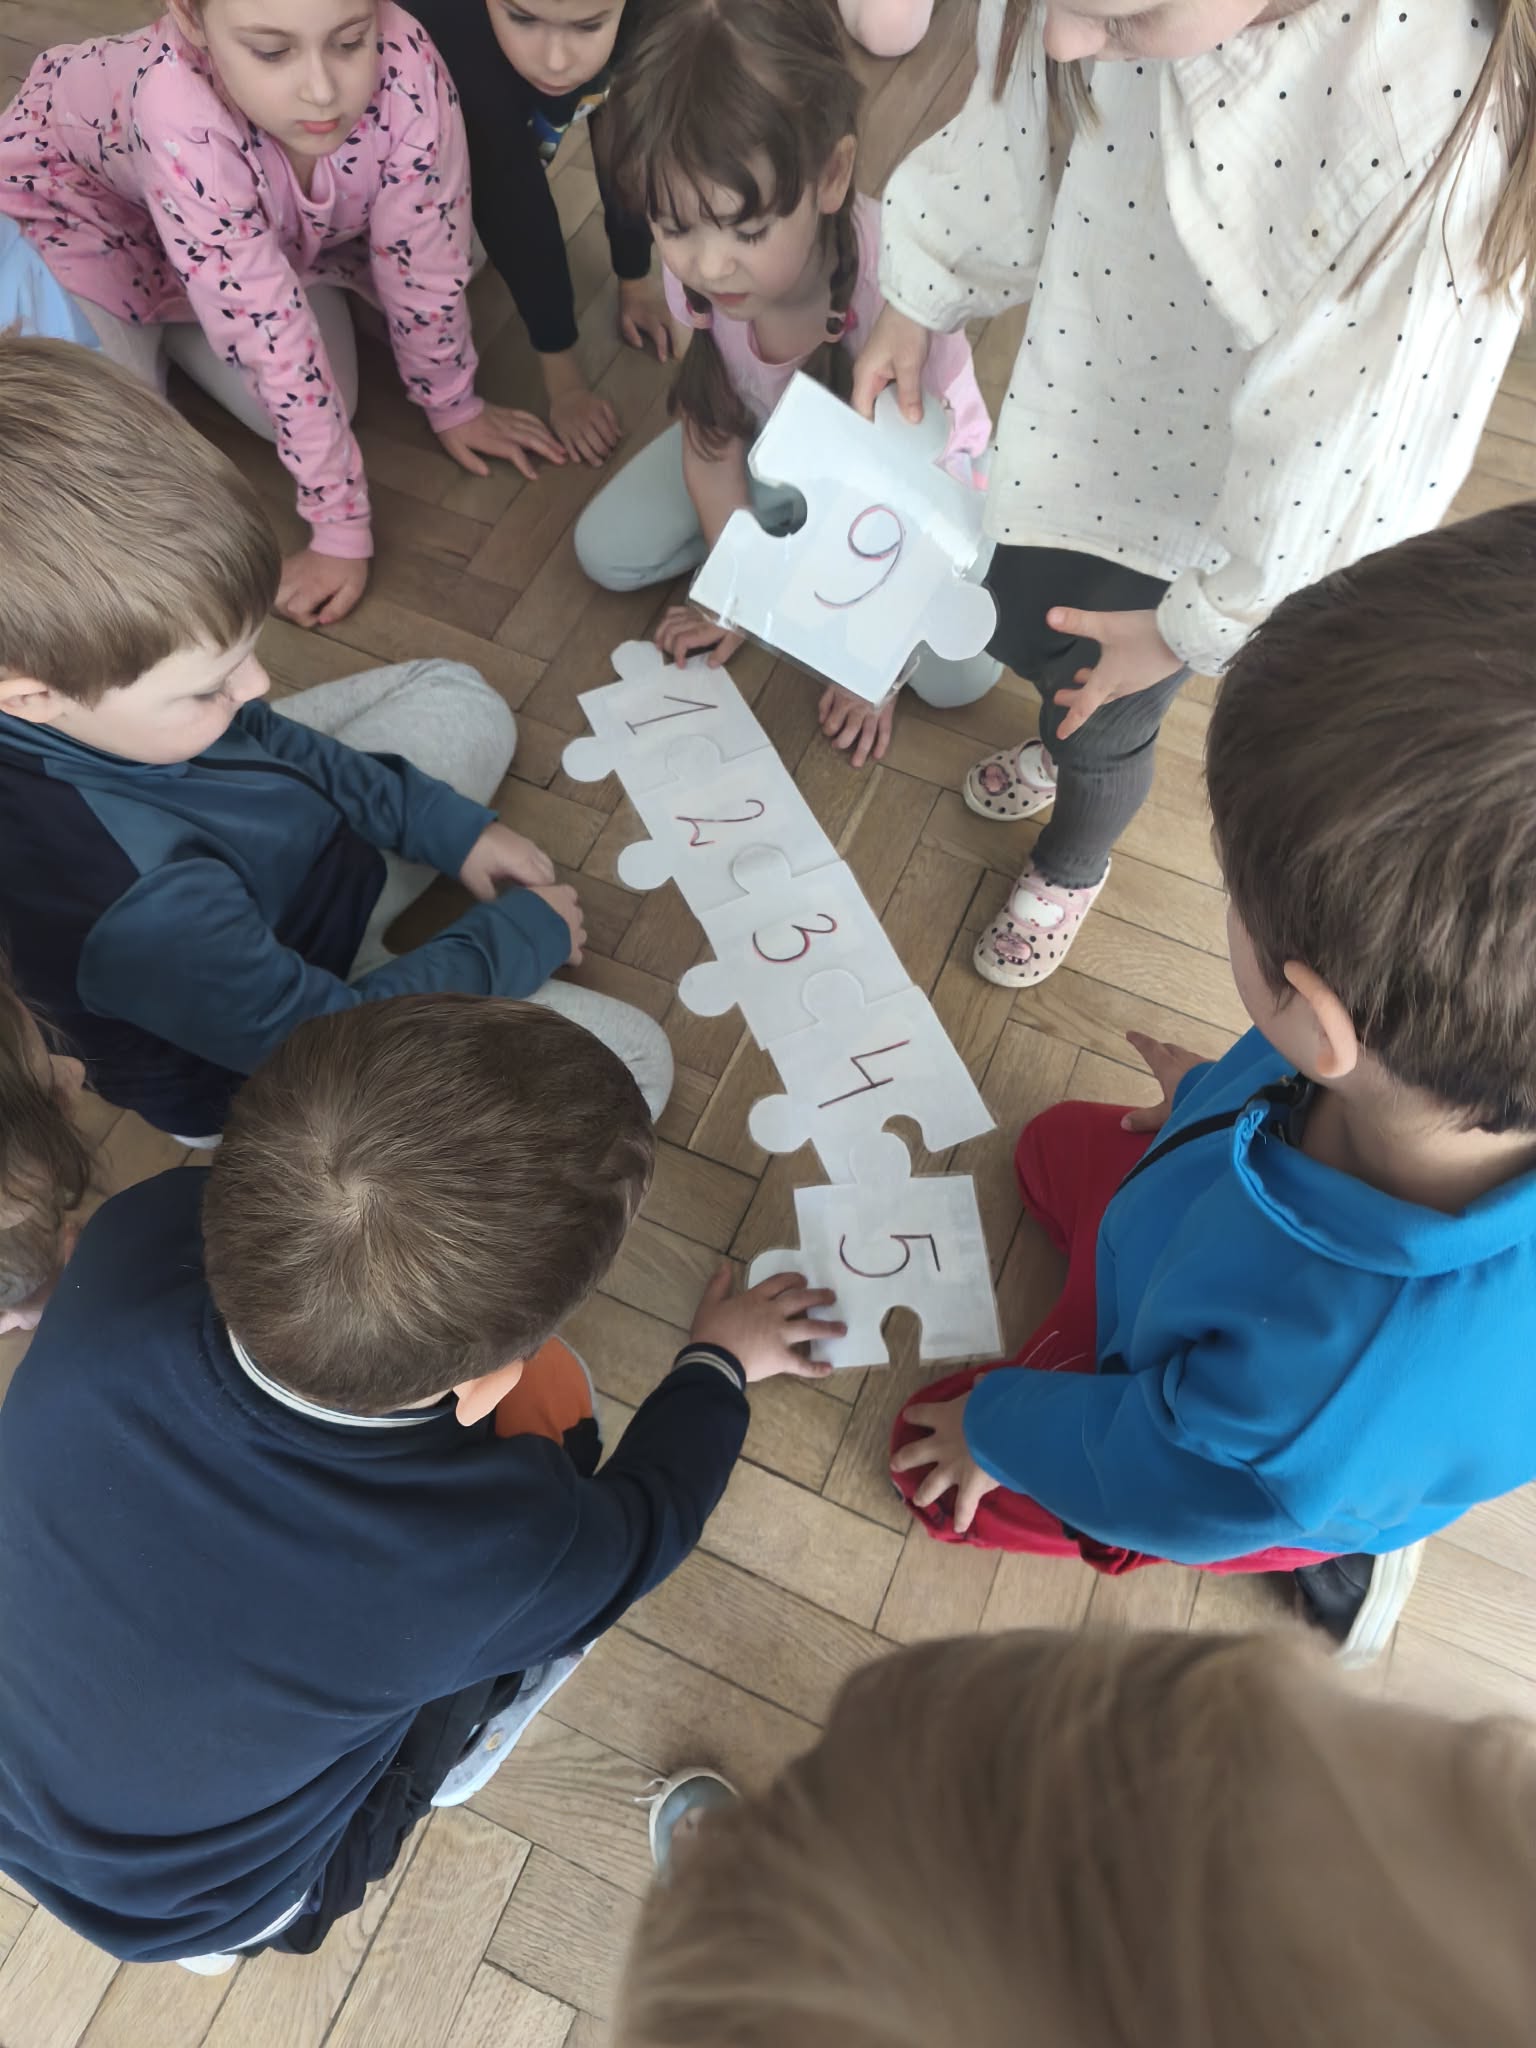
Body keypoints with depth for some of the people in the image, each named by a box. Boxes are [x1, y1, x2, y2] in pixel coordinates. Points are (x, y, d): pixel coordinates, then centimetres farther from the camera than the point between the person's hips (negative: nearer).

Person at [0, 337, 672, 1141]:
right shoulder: (138, 907, -45)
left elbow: (254, 736, -2)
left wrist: (446, 825, -3)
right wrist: (518, 937, -16)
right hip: (259, 1068, -7)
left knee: (455, 695, 18)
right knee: (630, 1062, -14)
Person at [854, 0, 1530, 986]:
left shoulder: (1436, 105, -38)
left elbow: (1344, 432, -28)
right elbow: (1010, 135, -3)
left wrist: (1191, 626, -18)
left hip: (1225, 477, -5)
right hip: (1089, 376, 5)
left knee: (1103, 714, 9)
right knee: (1013, 622, 21)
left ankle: (1073, 865, 47)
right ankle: (1072, 741, 59)